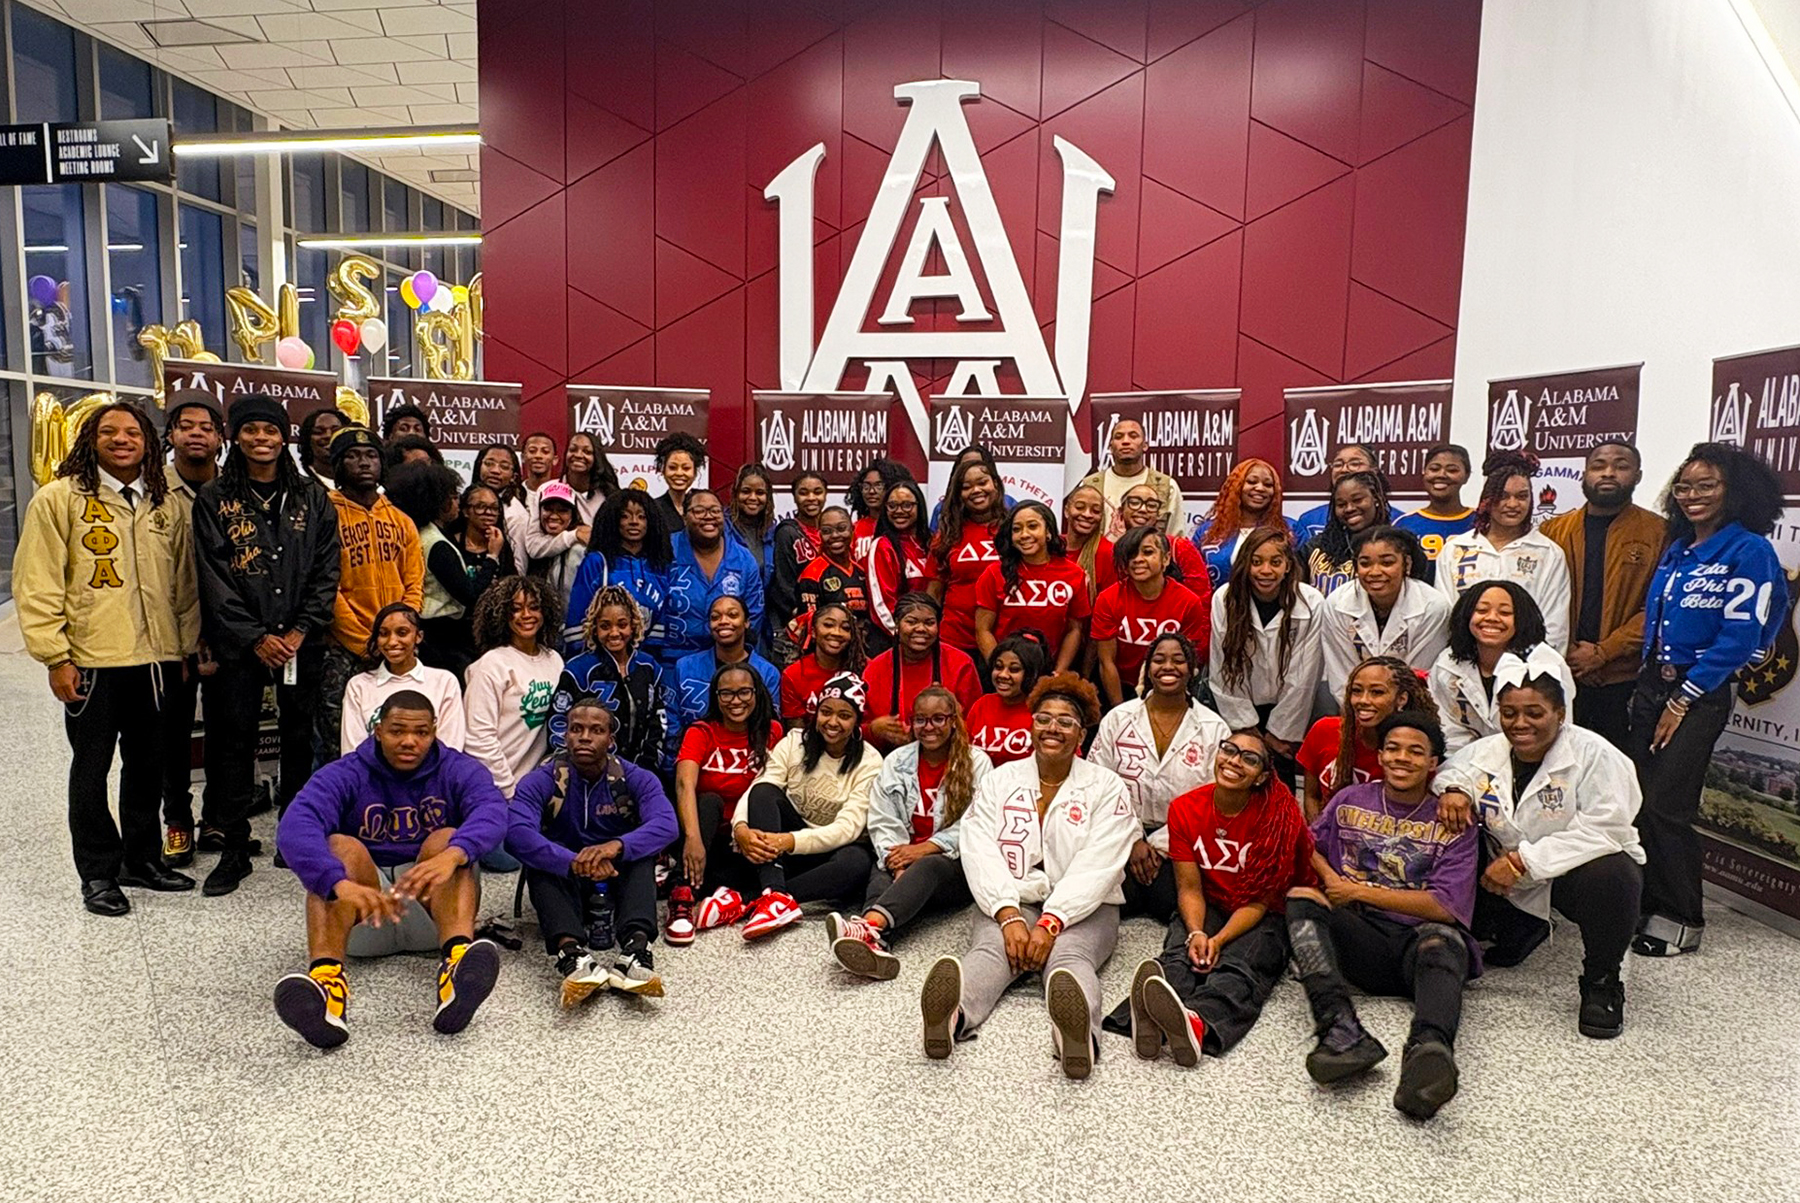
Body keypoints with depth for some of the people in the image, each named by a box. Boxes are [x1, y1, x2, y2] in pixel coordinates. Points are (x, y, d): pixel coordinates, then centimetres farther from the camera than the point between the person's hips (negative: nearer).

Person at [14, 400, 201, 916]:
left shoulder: (167, 507, 10)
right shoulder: (59, 499, -4)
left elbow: (184, 584, 14)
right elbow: (37, 585, -7)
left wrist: (188, 646, 10)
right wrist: (56, 657, -11)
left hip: (157, 660, 4)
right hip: (90, 663, -4)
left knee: (148, 765, 14)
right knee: (91, 768, 7)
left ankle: (142, 859, 28)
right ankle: (98, 873, 19)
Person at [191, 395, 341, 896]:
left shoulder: (312, 497, 6)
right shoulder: (214, 499, 2)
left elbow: (326, 570, 2)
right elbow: (214, 578, -3)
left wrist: (300, 631, -8)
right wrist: (257, 637, -10)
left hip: (302, 641, 1)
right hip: (239, 642, -1)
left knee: (299, 737, 7)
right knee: (236, 739, 2)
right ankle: (235, 849, 11)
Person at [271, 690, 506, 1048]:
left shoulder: (459, 771, -1)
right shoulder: (345, 775, -3)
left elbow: (492, 812, -24)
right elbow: (295, 827, -24)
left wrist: (452, 855, -47)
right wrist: (341, 882, -45)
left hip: (433, 909, 0)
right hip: (363, 912, 0)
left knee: (447, 840, -26)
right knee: (341, 847, -25)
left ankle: (457, 960, -55)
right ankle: (325, 979, -51)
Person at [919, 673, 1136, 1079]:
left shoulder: (1106, 788, 6)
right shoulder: (999, 781, 12)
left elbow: (1095, 867, -7)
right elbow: (980, 852, -2)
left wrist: (1050, 923, -21)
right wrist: (1009, 916, -19)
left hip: (1081, 909, -1)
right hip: (1009, 903, 1)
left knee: (1069, 956, -33)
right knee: (990, 950, -31)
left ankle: (1080, 1032, -66)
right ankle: (952, 1013, -63)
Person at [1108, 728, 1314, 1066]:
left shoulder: (1280, 816, -12)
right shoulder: (1185, 809, -3)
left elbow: (1259, 900, -11)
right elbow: (1190, 888, -3)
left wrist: (1219, 941, -25)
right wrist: (1196, 934, -23)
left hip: (1262, 918, -2)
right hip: (1207, 908, 2)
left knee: (1238, 968, -33)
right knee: (1178, 957, -30)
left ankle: (1197, 1023, -65)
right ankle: (1150, 1020, -61)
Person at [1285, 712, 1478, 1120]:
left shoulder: (1453, 823, 7)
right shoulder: (1350, 801, 16)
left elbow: (1445, 906, -4)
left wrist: (1358, 891, -4)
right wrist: (1329, 878, 4)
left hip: (1418, 940, -2)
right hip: (1360, 937, 3)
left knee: (1440, 939, -38)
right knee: (1301, 899, -27)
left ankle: (1429, 1049, -69)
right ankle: (1342, 1032, -49)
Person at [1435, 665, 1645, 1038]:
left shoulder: (1594, 755, -16)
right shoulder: (1485, 752, -1)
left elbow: (1605, 829, -26)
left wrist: (1523, 861, -29)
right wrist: (1452, 790, -13)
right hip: (1511, 883, 5)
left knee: (1610, 877, -37)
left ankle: (1601, 981, -7)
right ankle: (1521, 933, 21)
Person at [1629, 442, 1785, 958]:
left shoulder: (1749, 552, -9)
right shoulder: (1676, 550, 14)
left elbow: (1739, 639, -14)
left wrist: (1683, 699, -14)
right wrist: (1650, 684, 9)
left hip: (1700, 694, -7)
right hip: (1652, 684, 7)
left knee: (1665, 805, -7)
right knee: (1641, 801, 6)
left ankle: (1683, 920, 8)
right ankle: (1650, 904, 19)